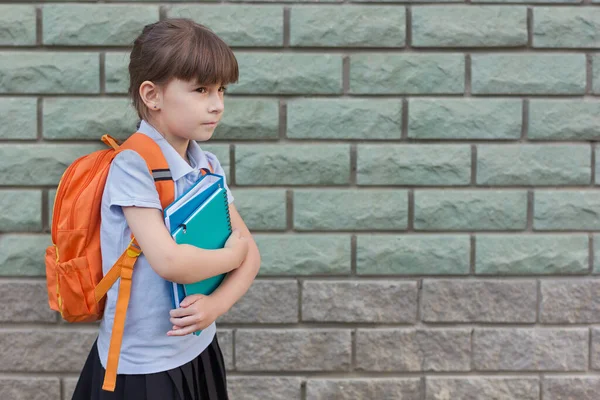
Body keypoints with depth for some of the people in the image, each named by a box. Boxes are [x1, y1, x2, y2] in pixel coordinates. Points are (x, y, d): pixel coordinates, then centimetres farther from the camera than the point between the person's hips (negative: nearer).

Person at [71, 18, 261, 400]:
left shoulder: (210, 166, 1)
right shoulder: (133, 166, -19)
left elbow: (251, 253, 2)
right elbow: (169, 261, -28)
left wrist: (218, 303, -16)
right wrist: (231, 254, -11)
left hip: (200, 349, 6)